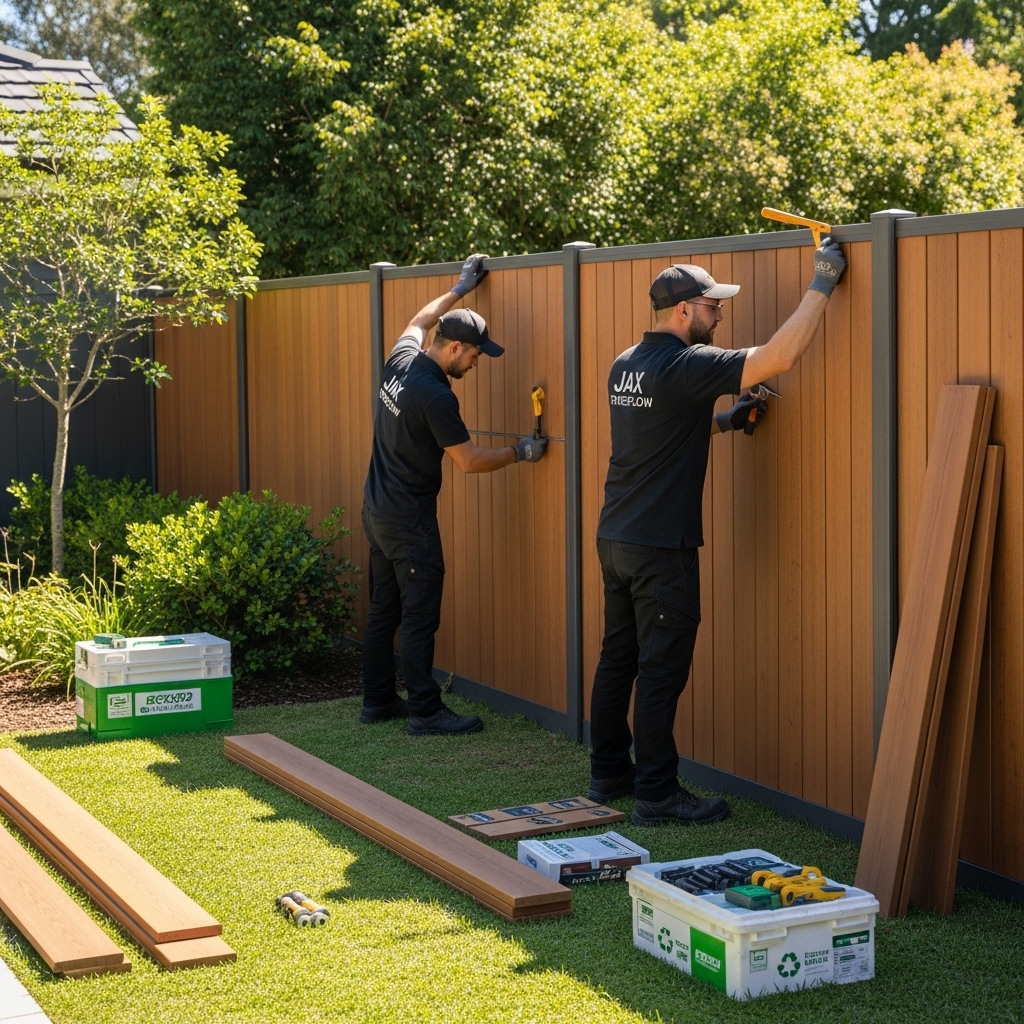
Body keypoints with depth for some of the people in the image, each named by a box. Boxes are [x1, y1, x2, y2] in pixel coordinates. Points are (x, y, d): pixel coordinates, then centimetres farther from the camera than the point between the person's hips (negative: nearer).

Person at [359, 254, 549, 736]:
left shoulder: (400, 361, 1)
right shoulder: (436, 395, -22)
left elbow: (419, 321, 25)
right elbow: (469, 460, -16)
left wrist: (461, 289, 29)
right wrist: (519, 452, -3)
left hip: (376, 510, 9)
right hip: (409, 520, -9)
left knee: (383, 609, 15)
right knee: (419, 616, -4)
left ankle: (377, 701, 22)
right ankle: (425, 711, 0)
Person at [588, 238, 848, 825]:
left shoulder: (626, 366, 10)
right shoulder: (686, 366, -17)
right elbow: (781, 357, -23)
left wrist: (727, 420, 16)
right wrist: (823, 284, -15)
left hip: (616, 537, 9)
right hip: (661, 549, -9)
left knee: (618, 658, 15)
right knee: (662, 670, -2)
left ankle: (609, 774, 25)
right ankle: (657, 794, 3)